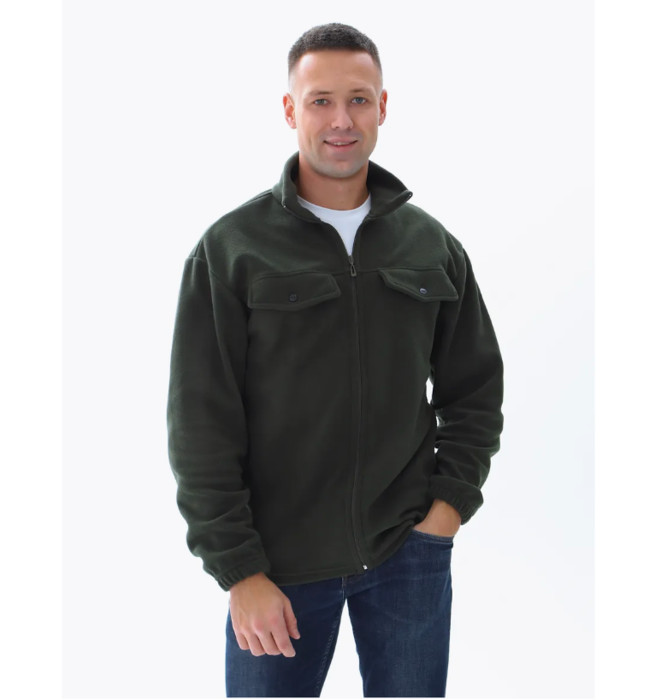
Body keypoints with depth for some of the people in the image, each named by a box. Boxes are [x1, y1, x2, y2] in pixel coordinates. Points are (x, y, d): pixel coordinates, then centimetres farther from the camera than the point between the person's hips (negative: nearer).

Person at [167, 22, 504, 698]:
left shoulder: (433, 246, 5)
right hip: (280, 561, -2)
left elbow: (476, 388, 13)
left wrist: (452, 499, 0)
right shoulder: (230, 250, -6)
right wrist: (239, 569, -11)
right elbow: (201, 427, -8)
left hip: (410, 551, 3)